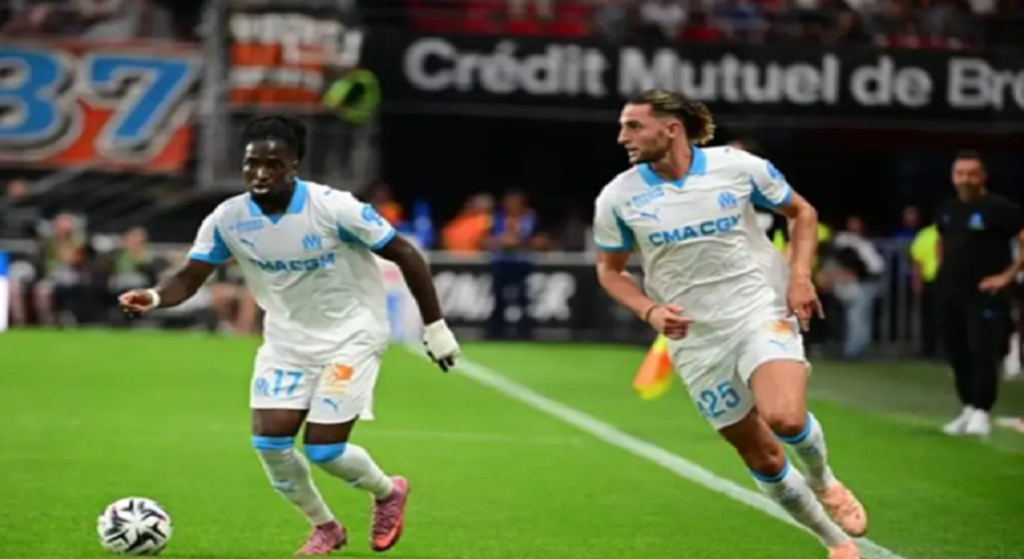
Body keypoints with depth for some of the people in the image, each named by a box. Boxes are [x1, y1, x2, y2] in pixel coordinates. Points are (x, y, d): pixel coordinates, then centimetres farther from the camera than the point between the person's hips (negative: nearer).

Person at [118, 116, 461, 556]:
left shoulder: (333, 208, -23)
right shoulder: (227, 219, -12)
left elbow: (404, 255, -14)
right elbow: (189, 278, -8)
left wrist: (435, 326, -10)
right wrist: (154, 297, -32)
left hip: (350, 336, -4)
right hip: (287, 339, 5)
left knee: (324, 448, -12)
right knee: (269, 441, -8)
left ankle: (388, 493, 22)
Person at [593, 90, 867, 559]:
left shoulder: (738, 166, -8)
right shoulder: (618, 197, -5)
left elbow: (802, 213, 8)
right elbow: (609, 270, 9)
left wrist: (799, 276, -7)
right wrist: (650, 311, -9)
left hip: (762, 311, -2)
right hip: (697, 339, 2)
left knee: (786, 418, -28)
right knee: (762, 458, 4)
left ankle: (824, 482, 7)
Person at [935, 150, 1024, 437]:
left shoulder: (999, 208, -10)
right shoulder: (947, 210, 12)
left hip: (985, 295, -7)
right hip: (951, 294, 7)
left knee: (982, 352, -13)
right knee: (957, 354, 10)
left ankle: (981, 413, -8)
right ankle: (968, 409, 21)